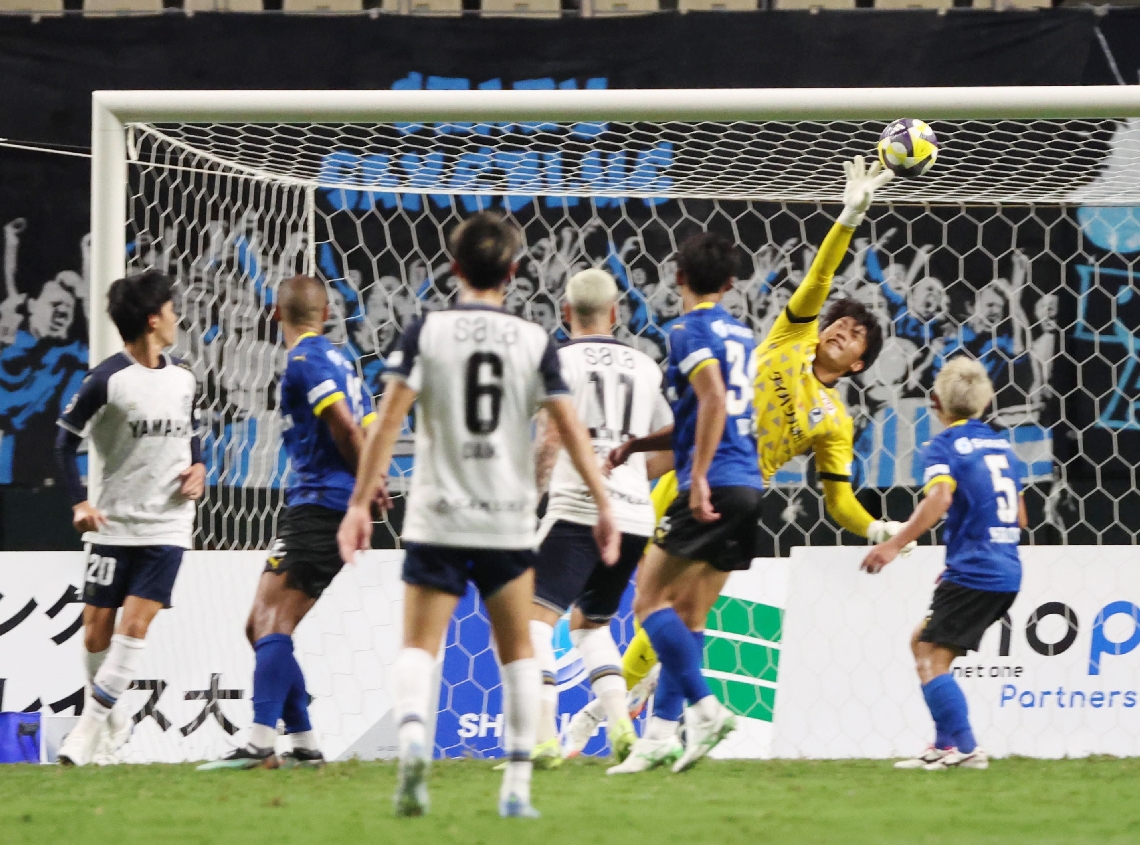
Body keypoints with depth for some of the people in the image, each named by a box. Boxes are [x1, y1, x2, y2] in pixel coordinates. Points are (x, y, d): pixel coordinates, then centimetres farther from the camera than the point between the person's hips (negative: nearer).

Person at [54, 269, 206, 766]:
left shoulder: (183, 380, 7)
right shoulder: (106, 381, -10)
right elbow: (66, 441, -4)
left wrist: (198, 469, 1)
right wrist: (80, 503, -12)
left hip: (166, 525, 2)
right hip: (113, 525, -2)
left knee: (135, 623, -12)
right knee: (96, 629, 0)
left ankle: (90, 726, -10)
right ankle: (108, 721, 23)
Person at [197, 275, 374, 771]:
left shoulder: (305, 360, -8)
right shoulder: (337, 360, 22)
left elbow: (346, 428, -16)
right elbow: (368, 434, 23)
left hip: (318, 504, -10)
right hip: (317, 507, 10)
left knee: (271, 626, -17)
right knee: (261, 627, 12)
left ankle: (260, 744, -28)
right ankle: (305, 747, 12)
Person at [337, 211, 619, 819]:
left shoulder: (427, 331, -3)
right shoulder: (533, 341, 1)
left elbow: (389, 420, -8)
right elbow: (571, 429, -2)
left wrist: (360, 502, -6)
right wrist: (604, 506, 3)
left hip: (437, 518, -1)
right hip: (509, 520, 1)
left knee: (419, 646, 1)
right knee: (517, 653, 14)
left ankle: (412, 733, -29)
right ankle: (517, 785, 10)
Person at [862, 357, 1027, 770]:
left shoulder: (946, 446, -5)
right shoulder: (1001, 445, 17)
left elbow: (940, 498, -25)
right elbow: (1020, 518, 23)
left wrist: (895, 544, -29)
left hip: (972, 572, -8)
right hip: (1007, 573, 8)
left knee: (932, 658, -6)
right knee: (923, 641, 18)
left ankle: (964, 748, -15)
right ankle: (946, 743, 15)